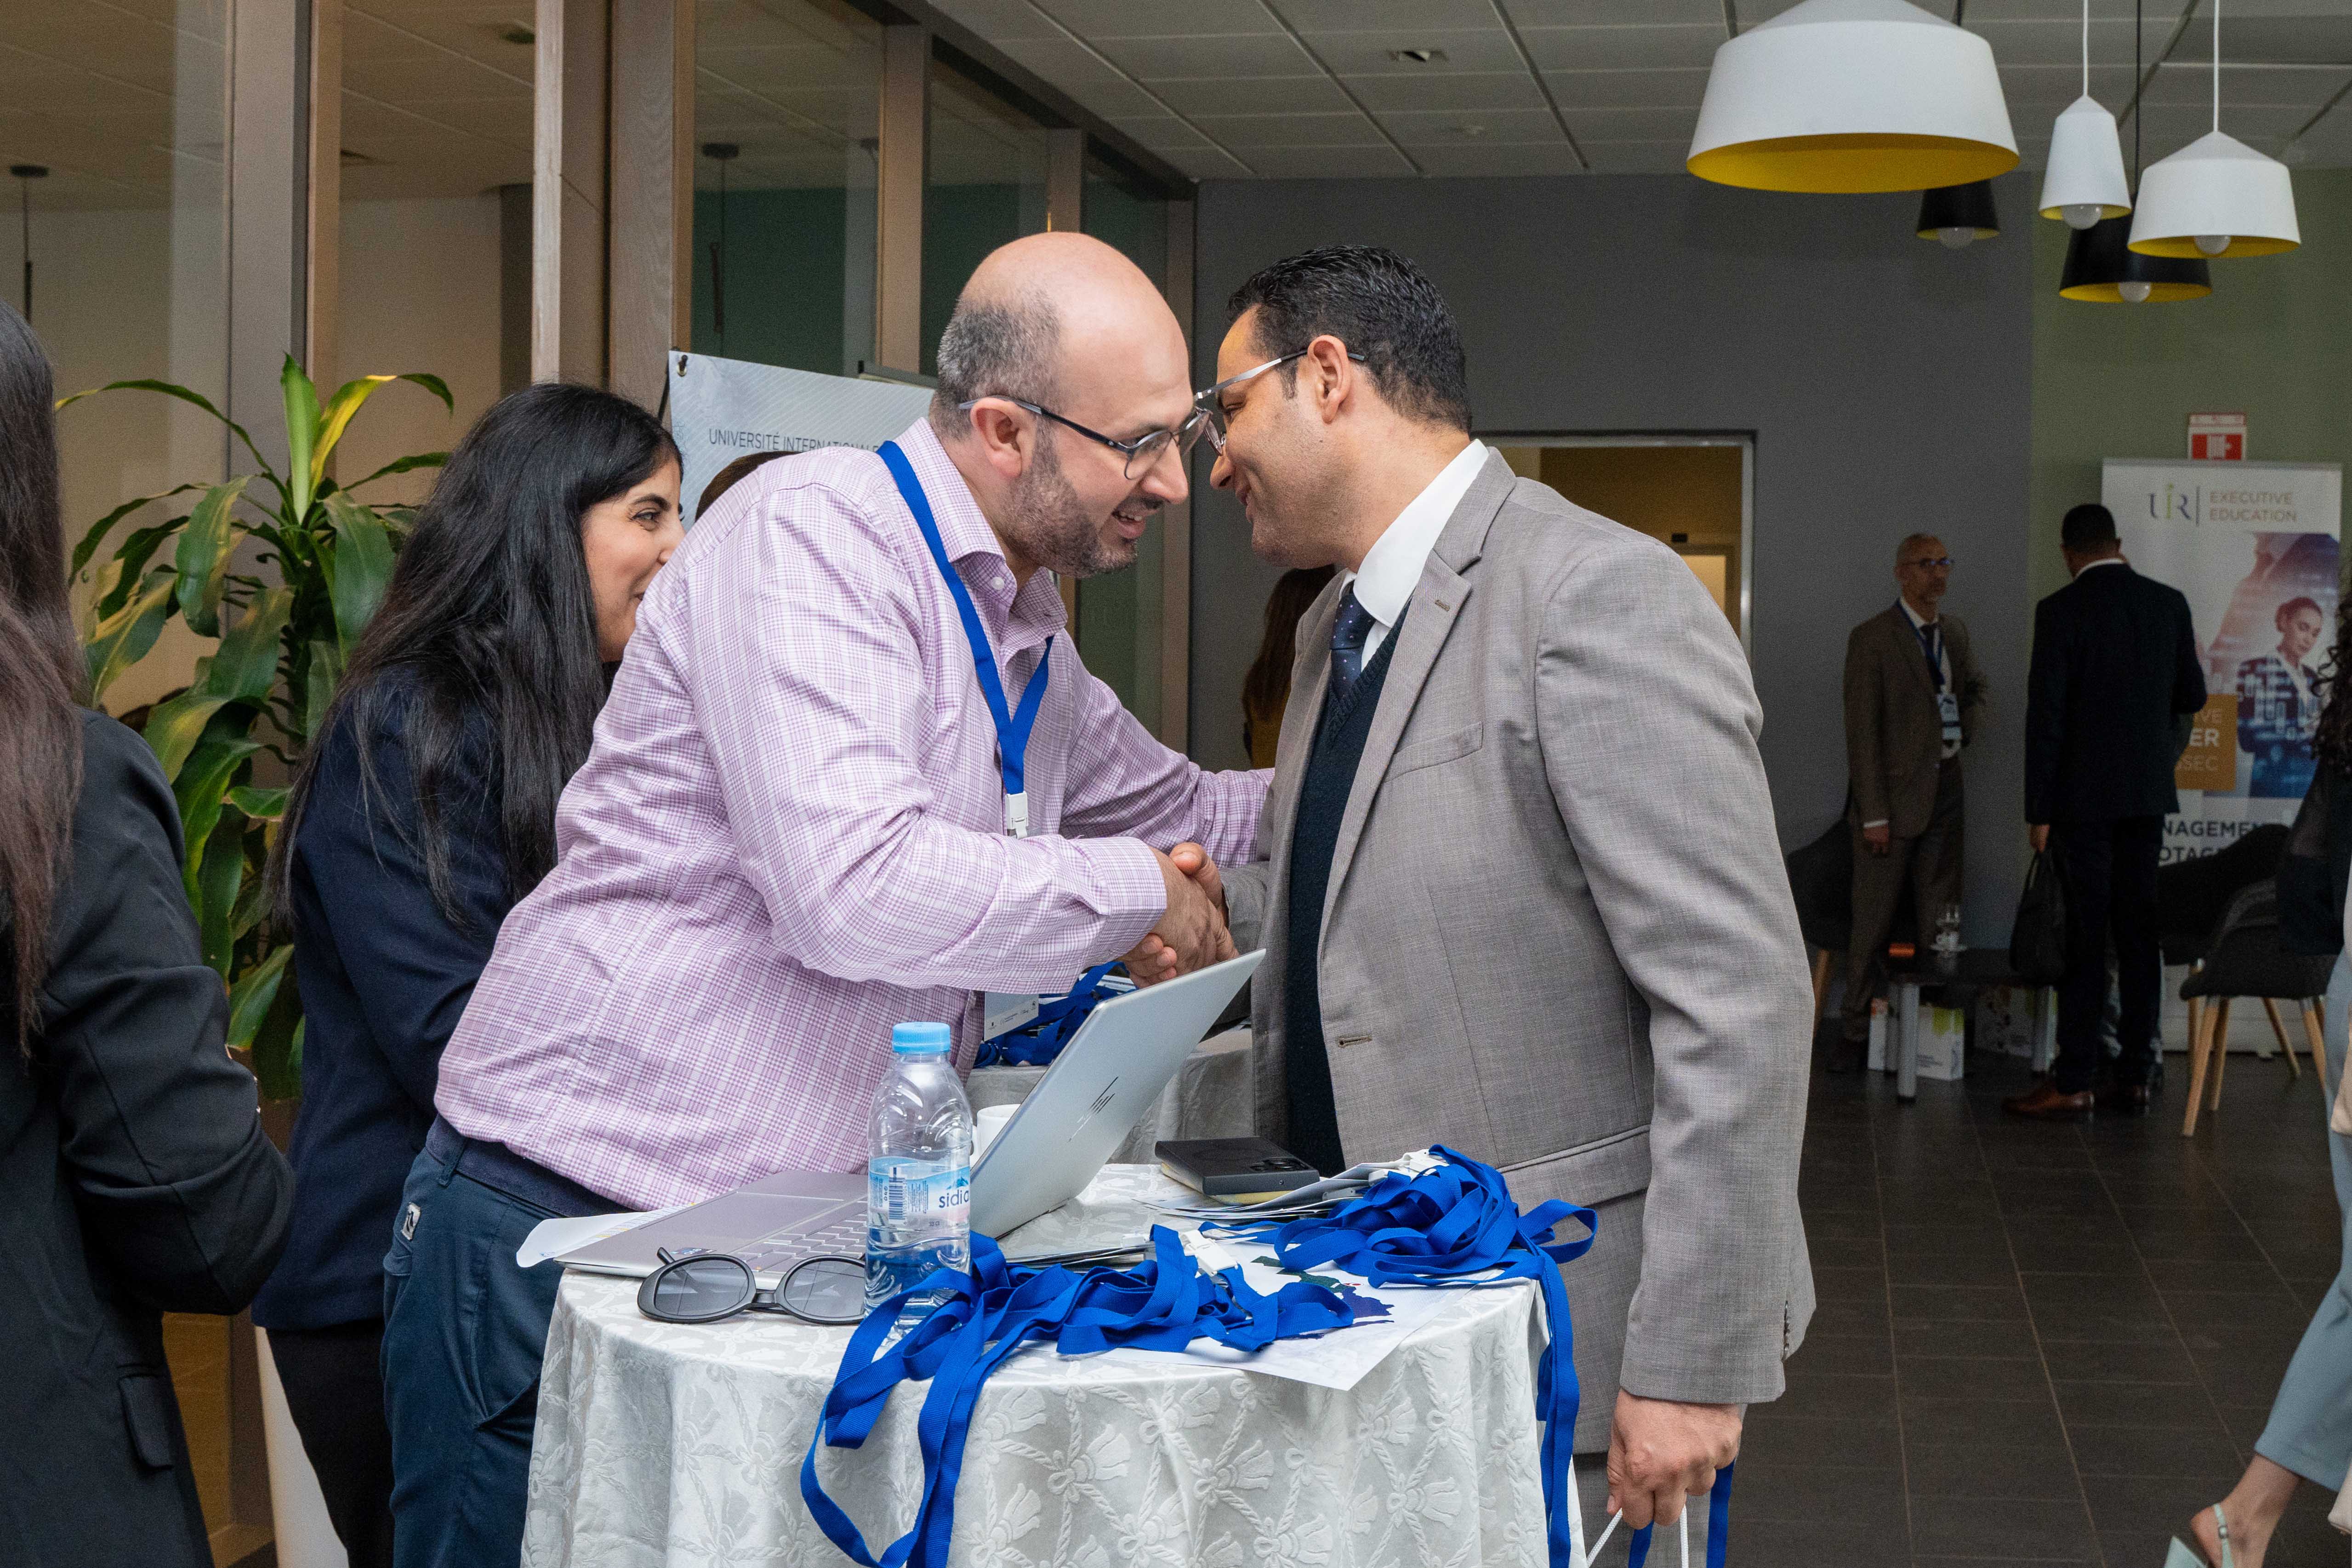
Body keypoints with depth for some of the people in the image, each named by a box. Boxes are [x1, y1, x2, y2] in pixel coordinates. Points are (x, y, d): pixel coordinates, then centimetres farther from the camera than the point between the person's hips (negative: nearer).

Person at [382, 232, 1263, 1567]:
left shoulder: (1022, 629, 13)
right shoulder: (814, 534, -15)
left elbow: (1171, 804, 32)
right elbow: (854, 886, -28)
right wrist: (1142, 893, -14)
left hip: (778, 1246, 8)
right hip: (572, 1222, -8)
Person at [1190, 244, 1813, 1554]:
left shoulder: (1600, 596, -18)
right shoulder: (1341, 625, 12)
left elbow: (1740, 999, -22)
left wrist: (1691, 1362, -21)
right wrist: (1221, 903, 1)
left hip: (1570, 1330, -8)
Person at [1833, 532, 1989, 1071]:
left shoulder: (1955, 631, 12)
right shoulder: (1872, 638, -7)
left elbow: (1976, 687, 31)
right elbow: (1862, 730, -11)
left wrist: (1964, 729, 8)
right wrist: (1873, 814, -15)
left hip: (1944, 790, 6)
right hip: (1893, 793, -6)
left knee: (1940, 919, 7)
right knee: (1873, 922, -2)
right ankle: (1857, 1032, 5)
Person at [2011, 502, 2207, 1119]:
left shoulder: (2061, 610, -10)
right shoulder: (2169, 603, 4)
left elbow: (2045, 714, -11)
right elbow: (2192, 695, 12)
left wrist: (2039, 810, -8)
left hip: (2085, 795, -4)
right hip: (2149, 795, 4)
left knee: (2084, 938, -3)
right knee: (2140, 934, 9)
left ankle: (2074, 1083, -2)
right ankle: (2135, 1075, 12)